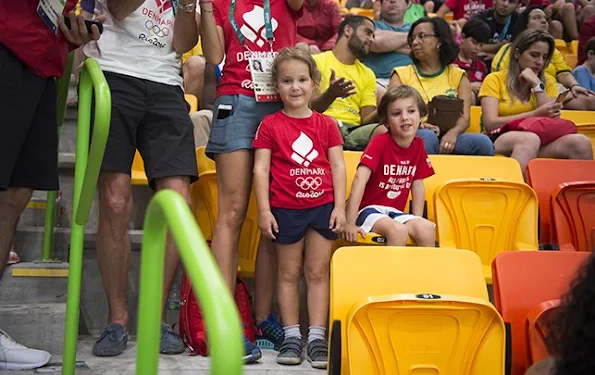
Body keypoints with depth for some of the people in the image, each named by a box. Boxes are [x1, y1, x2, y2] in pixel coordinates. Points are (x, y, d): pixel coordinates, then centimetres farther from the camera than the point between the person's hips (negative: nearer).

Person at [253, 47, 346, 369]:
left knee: (318, 272, 6)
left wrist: (340, 207, -2)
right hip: (285, 209, -1)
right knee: (289, 273, 8)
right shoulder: (270, 125, -1)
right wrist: (264, 210, -9)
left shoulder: (326, 124, 5)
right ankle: (291, 335, 15)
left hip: (323, 207, 2)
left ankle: (317, 336, 11)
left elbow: (337, 166, 5)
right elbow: (260, 168, -3)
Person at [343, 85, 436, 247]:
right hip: (370, 209, -5)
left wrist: (417, 221, 4)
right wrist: (350, 223, -28)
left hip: (396, 212, 5)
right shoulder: (380, 142, -12)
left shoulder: (418, 145, 5)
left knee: (427, 229, -21)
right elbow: (360, 179, -21)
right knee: (398, 231, -32)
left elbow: (417, 185, 11)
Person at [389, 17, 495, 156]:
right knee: (427, 136, -37)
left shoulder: (458, 76, 19)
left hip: (447, 139, 2)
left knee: (482, 142, -29)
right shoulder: (401, 75, 17)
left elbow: (464, 117, 5)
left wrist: (453, 132, -19)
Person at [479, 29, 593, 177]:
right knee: (530, 139, -38)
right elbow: (490, 123, -7)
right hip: (501, 141, -3)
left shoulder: (547, 81, 19)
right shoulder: (495, 79, 8)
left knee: (580, 142, -27)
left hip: (542, 144, 4)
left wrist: (537, 84, 0)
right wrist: (536, 114, -13)